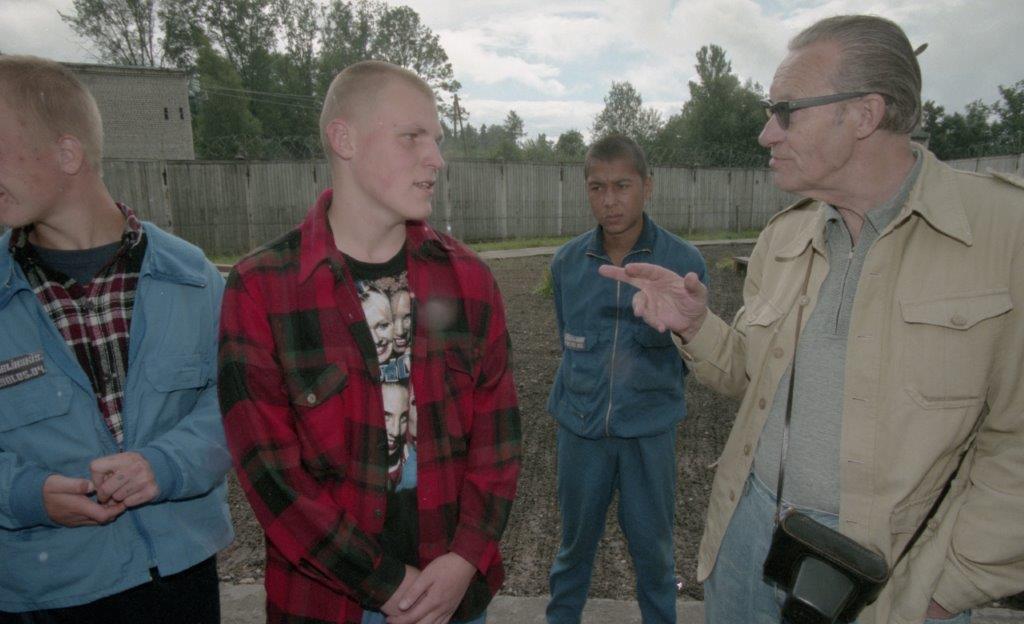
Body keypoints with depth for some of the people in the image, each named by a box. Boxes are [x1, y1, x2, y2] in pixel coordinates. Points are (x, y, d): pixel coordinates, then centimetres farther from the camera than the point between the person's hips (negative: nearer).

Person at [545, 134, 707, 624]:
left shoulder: (684, 262, -11)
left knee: (652, 546, 15)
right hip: (579, 423, 2)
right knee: (576, 538, 18)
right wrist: (586, 394, 10)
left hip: (649, 430, -1)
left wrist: (652, 394, -2)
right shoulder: (567, 262, -4)